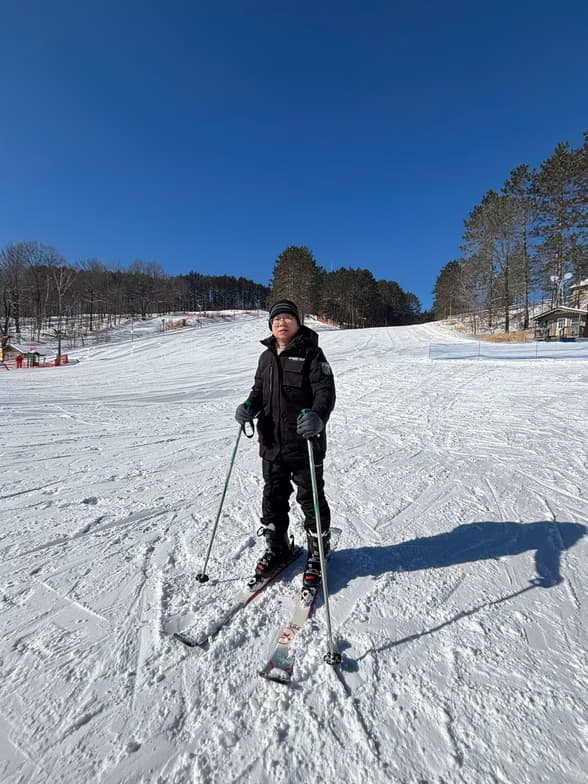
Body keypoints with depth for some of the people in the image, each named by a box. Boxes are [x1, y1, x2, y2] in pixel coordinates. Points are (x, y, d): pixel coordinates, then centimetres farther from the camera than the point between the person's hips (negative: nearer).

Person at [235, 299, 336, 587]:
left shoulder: (311, 353, -7)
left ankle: (317, 552, 30)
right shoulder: (267, 357, 11)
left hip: (305, 443, -5)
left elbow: (326, 391, -15)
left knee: (311, 498, 9)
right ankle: (276, 547, 38)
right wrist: (249, 407, -4)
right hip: (272, 444, 6)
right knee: (273, 497, 17)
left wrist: (317, 417, -35)